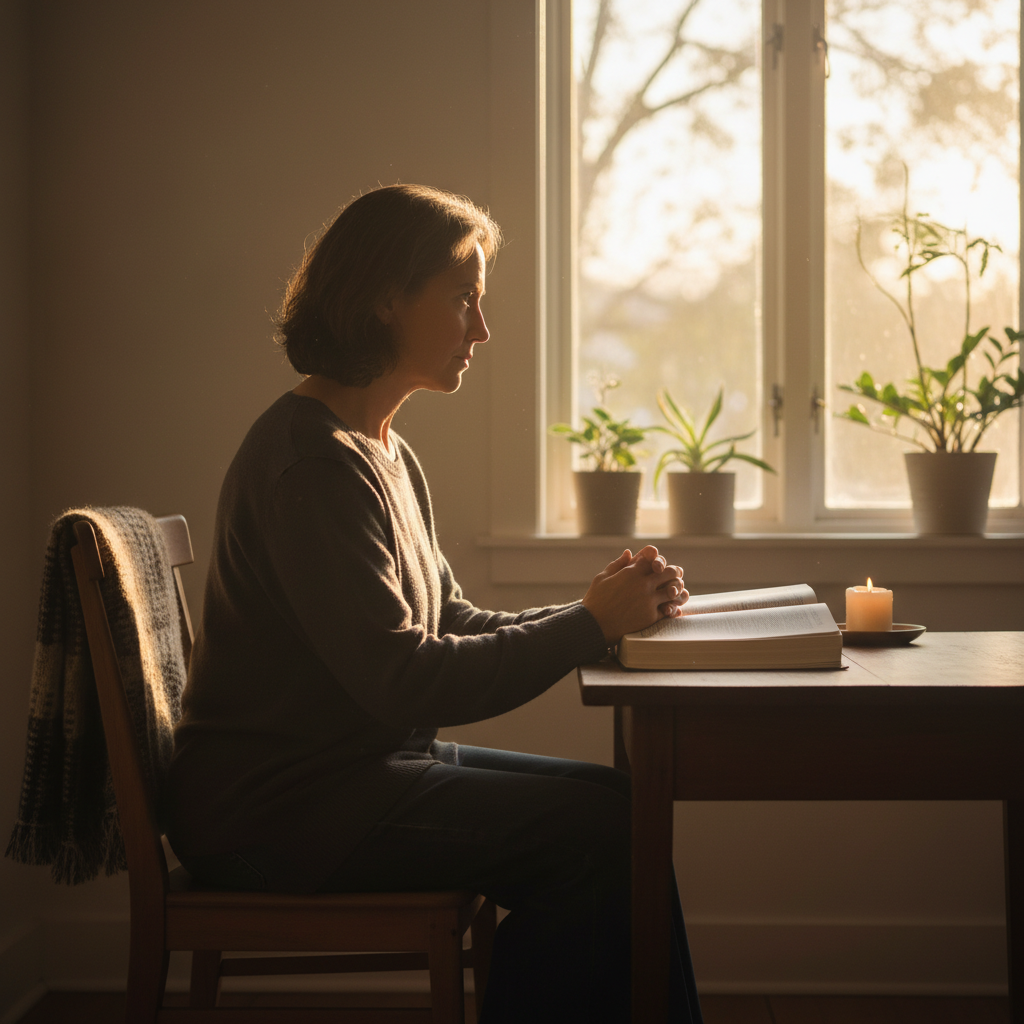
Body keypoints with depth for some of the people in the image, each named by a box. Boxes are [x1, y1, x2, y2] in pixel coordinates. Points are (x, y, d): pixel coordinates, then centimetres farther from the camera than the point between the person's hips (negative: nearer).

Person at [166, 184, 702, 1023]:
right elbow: (399, 679, -23)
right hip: (274, 807, -10)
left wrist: (599, 608, -3)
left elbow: (454, 626, 12)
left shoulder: (387, 455, 15)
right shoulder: (312, 463, -17)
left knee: (616, 808, -2)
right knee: (602, 827, -17)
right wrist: (590, 625, -17)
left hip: (350, 768, 10)